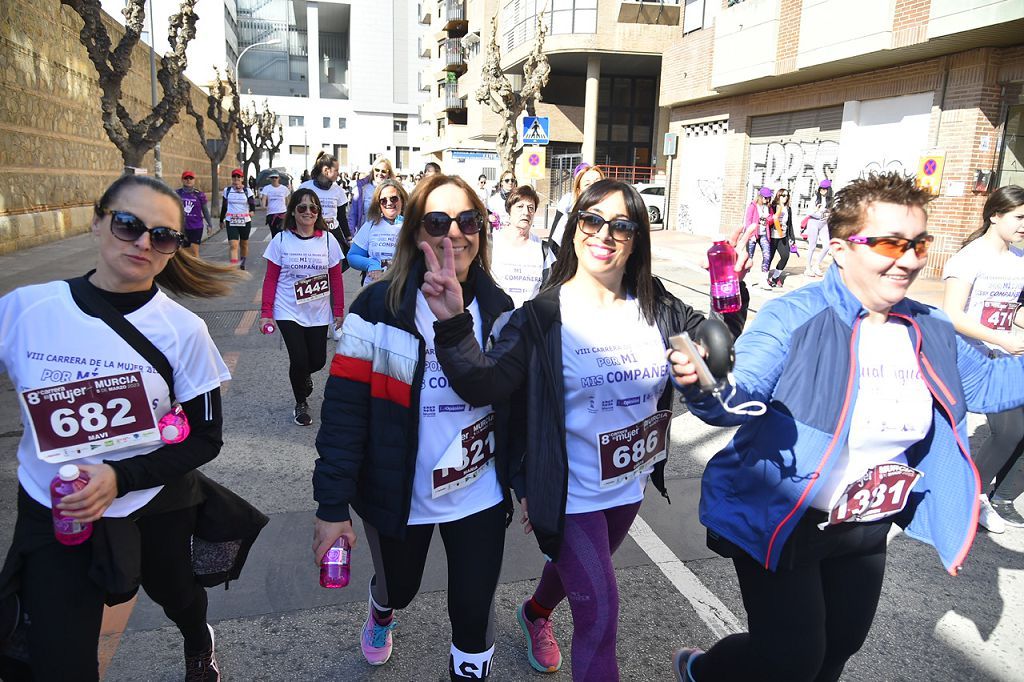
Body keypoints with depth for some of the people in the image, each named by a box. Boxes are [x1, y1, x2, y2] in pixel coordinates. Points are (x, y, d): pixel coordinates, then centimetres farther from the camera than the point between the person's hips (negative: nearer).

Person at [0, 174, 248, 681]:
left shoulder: (183, 330, -16)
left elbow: (205, 438, -10)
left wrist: (121, 477, -23)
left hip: (157, 513, 0)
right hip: (51, 517, 1)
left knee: (174, 596, 26)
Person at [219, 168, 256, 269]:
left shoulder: (247, 191, 0)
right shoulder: (227, 190, 5)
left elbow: (252, 204, -7)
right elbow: (224, 206, 14)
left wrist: (251, 211, -30)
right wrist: (222, 220, 20)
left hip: (245, 221, 1)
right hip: (231, 222, 0)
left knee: (244, 244, 16)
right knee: (233, 245, -14)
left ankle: (242, 263, 37)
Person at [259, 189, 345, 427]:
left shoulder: (328, 240, -1)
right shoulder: (281, 240, -3)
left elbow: (336, 278, 4)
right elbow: (270, 278, -1)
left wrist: (339, 311, 3)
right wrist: (266, 312, -5)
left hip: (318, 314, 2)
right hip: (288, 312, -2)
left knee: (317, 361, 3)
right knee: (299, 360, -8)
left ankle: (304, 375, 43)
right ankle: (301, 404, 20)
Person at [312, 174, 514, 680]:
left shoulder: (497, 309, -4)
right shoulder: (379, 308, -14)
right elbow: (344, 412, -14)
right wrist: (332, 505, -14)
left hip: (480, 497, 1)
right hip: (399, 497, -1)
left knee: (474, 610, 10)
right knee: (398, 588, 25)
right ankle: (381, 614, 63)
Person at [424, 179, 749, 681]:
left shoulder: (658, 309, -7)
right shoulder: (544, 315, -19)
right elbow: (483, 385, -27)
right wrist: (452, 324, -42)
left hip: (629, 486, 6)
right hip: (570, 493, -5)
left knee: (579, 570, 30)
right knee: (600, 615, -3)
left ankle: (535, 613, 64)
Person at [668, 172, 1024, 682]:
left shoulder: (929, 331, 0)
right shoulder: (794, 317, -23)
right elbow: (740, 397, -33)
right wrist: (704, 387, -56)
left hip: (865, 528, 8)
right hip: (779, 523, -7)